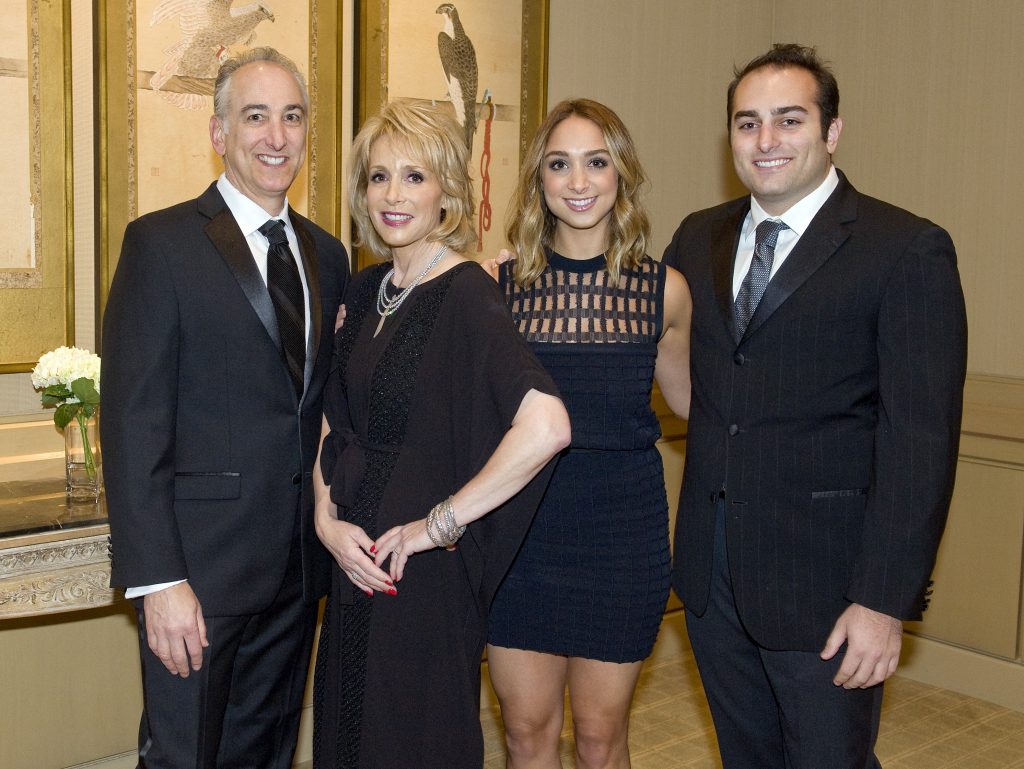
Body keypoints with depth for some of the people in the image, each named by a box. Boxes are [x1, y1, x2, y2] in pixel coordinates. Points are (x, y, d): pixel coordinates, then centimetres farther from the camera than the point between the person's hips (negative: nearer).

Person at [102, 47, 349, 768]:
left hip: (298, 570, 6)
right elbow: (133, 424, -13)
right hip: (200, 569, -5)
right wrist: (157, 579, -17)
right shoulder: (161, 243, -8)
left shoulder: (327, 254, 11)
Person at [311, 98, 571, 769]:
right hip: (357, 564, 7)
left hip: (426, 576, -7)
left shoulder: (466, 294, -18)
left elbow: (547, 426, -31)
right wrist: (327, 517, -4)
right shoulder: (367, 291, 6)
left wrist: (438, 524, -23)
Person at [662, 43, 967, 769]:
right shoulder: (698, 237, 8)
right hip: (711, 573, 6)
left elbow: (920, 442, -14)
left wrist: (885, 600, -18)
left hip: (824, 583, -5)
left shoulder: (908, 251, -11)